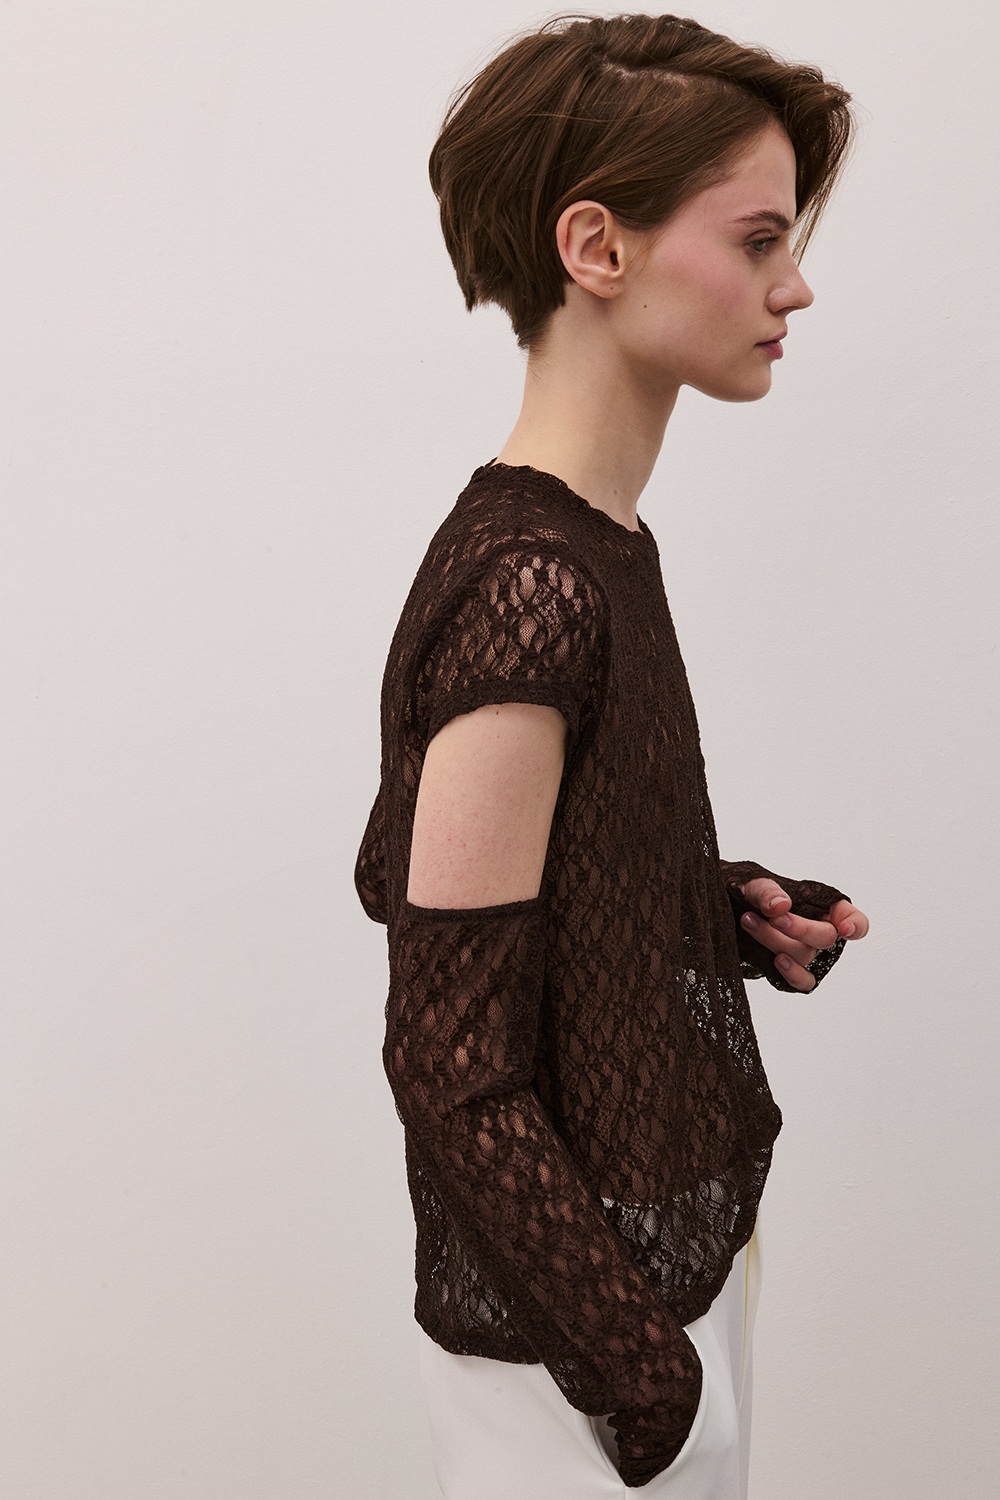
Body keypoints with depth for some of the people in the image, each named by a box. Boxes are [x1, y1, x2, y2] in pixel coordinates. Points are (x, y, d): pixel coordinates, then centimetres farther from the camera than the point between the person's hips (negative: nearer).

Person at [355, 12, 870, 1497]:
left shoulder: (585, 545, 2)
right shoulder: (529, 593, -25)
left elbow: (397, 874, 9)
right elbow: (454, 1070, -22)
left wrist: (725, 909, 0)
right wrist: (644, 1373, -16)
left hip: (663, 1248, 8)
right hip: (575, 1331, -8)